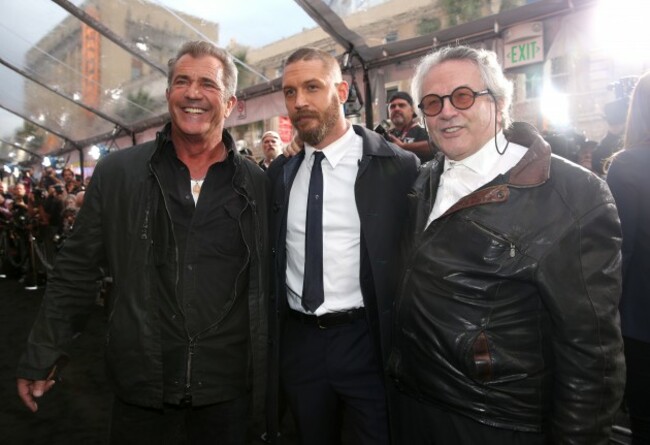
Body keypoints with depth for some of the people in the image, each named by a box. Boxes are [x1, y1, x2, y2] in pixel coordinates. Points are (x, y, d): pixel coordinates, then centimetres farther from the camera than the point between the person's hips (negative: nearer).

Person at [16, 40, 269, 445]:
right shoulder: (116, 173, -2)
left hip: (227, 389, 1)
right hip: (141, 385, 0)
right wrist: (43, 355, 5)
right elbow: (76, 271, 4)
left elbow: (269, 285, 3)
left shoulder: (259, 185, -2)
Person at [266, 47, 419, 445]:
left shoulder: (397, 166, -9)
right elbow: (271, 253, 10)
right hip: (297, 341, 5)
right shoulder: (280, 171, 5)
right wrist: (271, 335, 7)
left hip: (365, 341, -4)